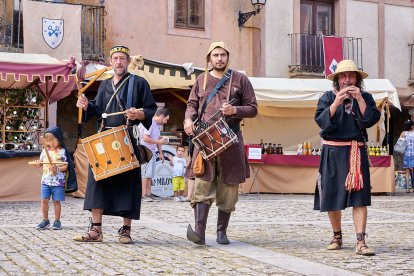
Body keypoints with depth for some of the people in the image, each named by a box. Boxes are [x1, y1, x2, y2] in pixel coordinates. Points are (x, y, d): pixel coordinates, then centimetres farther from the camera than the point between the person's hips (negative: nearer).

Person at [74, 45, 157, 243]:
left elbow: (152, 110, 1)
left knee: (128, 181, -4)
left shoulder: (138, 83, 5)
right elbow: (98, 111, 19)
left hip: (128, 140, -4)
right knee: (98, 179, -1)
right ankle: (96, 229, 4)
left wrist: (141, 115, -19)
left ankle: (126, 230, 5)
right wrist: (86, 106, -1)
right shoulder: (104, 85, 20)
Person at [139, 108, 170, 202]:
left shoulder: (158, 125, 15)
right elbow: (145, 138, -22)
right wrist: (159, 141, -17)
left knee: (150, 174, 8)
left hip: (152, 152, 9)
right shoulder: (150, 123, -15)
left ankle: (149, 194, 11)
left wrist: (161, 153, 16)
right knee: (145, 173, -9)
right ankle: (143, 195, -7)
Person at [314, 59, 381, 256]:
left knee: (359, 196, -8)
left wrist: (359, 99, -14)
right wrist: (337, 102, -18)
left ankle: (360, 242, -10)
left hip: (357, 152, 0)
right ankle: (337, 236, 24)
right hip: (333, 152, 0)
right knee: (332, 196, 5)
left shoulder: (365, 97, 8)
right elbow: (322, 121, -9)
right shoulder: (328, 97, 4)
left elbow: (370, 120, -6)